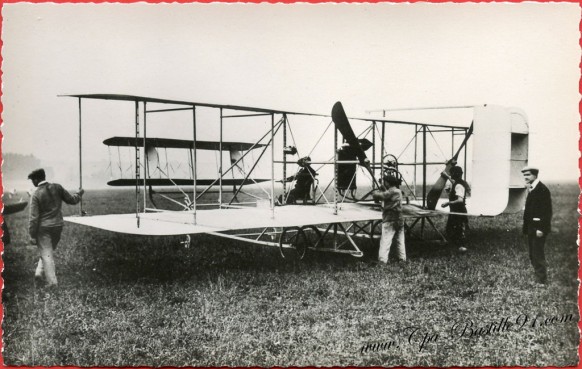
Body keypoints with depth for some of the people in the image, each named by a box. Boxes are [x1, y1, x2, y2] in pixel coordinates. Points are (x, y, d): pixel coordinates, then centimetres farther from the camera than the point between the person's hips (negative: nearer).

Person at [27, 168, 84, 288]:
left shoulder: (36, 195, -13)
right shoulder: (57, 187, -4)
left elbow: (33, 217, -13)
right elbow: (71, 200, 6)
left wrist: (32, 236, -8)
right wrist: (79, 194, 27)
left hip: (43, 228, -4)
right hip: (58, 225, 4)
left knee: (46, 254, 4)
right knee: (48, 252, 22)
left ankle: (52, 282, 3)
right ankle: (40, 273, 19)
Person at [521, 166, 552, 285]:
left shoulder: (542, 189, -14)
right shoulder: (532, 190, 14)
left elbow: (547, 211, -19)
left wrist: (541, 228, -21)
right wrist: (526, 228, 13)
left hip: (539, 229, -10)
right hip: (532, 228, 10)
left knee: (538, 256, -6)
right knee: (533, 256, 14)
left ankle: (542, 281, 0)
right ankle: (538, 278, 23)